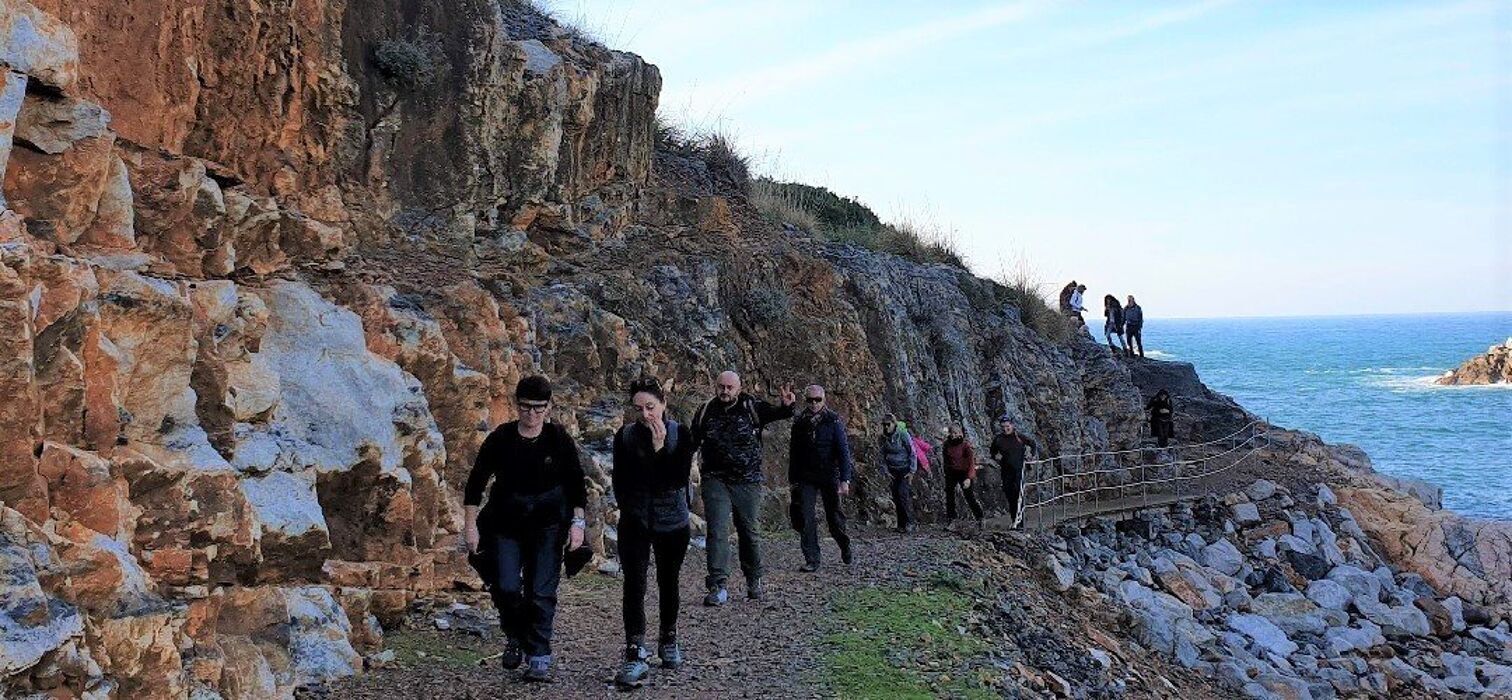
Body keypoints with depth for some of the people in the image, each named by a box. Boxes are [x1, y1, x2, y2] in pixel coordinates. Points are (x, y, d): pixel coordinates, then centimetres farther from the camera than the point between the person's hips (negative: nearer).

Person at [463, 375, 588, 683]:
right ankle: (515, 637, 22)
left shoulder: (558, 438, -6)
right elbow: (476, 483, -1)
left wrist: (578, 522, -4)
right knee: (506, 587, -8)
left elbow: (576, 483, 2)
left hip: (547, 523, 0)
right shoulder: (500, 438, -7)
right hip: (506, 522, 1)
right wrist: (470, 525, -4)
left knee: (541, 592, -4)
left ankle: (539, 659, 6)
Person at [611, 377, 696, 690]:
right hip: (635, 522, 0)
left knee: (668, 582, 13)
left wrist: (660, 448, -24)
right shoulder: (624, 436, -2)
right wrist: (629, 511, -5)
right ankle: (636, 655, -13)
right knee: (634, 584, -10)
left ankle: (669, 641, 33)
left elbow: (680, 478, -17)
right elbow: (620, 482, 1)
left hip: (672, 522, 0)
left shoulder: (680, 434, -6)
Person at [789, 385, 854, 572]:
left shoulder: (833, 421, -5)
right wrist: (793, 479, 11)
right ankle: (811, 560, -2)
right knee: (806, 518, -8)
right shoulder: (799, 423, 4)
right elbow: (793, 453, 11)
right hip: (806, 477, 2)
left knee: (834, 517, 7)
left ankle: (845, 547, 34)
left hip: (829, 477, -2)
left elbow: (843, 450, -9)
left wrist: (845, 479, -17)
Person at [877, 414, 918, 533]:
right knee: (896, 496, 1)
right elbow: (882, 456, 10)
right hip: (893, 471, 4)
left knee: (903, 493, -17)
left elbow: (913, 453, -8)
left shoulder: (903, 435, -13)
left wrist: (912, 471, -10)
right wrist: (886, 470, 1)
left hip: (906, 469, -4)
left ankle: (909, 522, -9)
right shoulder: (881, 438, -1)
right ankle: (901, 524, 9)